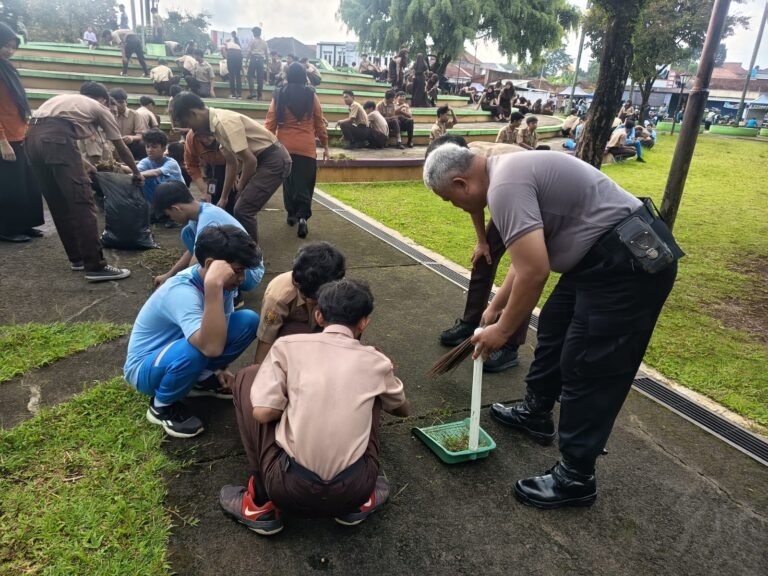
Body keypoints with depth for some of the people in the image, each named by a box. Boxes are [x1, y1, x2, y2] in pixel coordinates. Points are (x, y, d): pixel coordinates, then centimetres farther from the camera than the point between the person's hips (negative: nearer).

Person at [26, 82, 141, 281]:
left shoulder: (65, 99, 38)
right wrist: (137, 173, 43)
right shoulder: (100, 108, 22)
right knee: (82, 201, -7)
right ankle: (96, 267, -10)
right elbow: (121, 148, 28)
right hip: (55, 138, -7)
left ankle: (77, 258, 23)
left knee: (59, 204, 15)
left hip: (32, 137, 7)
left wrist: (83, 166, 55)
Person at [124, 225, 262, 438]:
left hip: (180, 345, 7)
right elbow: (212, 347, -50)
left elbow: (222, 326, 7)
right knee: (194, 352, -40)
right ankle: (162, 405, -8)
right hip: (145, 367, -7)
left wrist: (220, 369, 0)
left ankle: (202, 379, 9)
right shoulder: (182, 292, -35)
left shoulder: (224, 281, -13)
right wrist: (213, 285, -51)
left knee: (249, 321, -9)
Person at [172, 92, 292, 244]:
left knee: (243, 210, -10)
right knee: (242, 208, 15)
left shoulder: (224, 122, -22)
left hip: (274, 160, -9)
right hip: (264, 160, 9)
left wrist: (240, 187, -4)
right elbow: (232, 162, 17)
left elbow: (250, 160, -23)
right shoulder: (217, 123, 8)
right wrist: (224, 197, 22)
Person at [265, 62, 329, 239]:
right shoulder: (311, 95, 0)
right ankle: (302, 216, -17)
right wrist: (325, 146, 13)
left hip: (285, 145, 2)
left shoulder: (280, 95, 2)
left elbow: (270, 122, 0)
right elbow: (319, 123, 4)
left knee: (289, 181, 18)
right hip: (306, 146, -2)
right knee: (304, 182, 1)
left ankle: (292, 214, 27)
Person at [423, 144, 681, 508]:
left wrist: (502, 330, -12)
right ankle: (536, 413, 41)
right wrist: (496, 306, 26)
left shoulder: (505, 186, -20)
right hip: (607, 254, 11)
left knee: (587, 369, -3)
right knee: (554, 329, 22)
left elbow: (534, 271, -26)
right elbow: (528, 257, 21)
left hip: (630, 262, -11)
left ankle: (575, 478, 12)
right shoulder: (508, 172, 13)